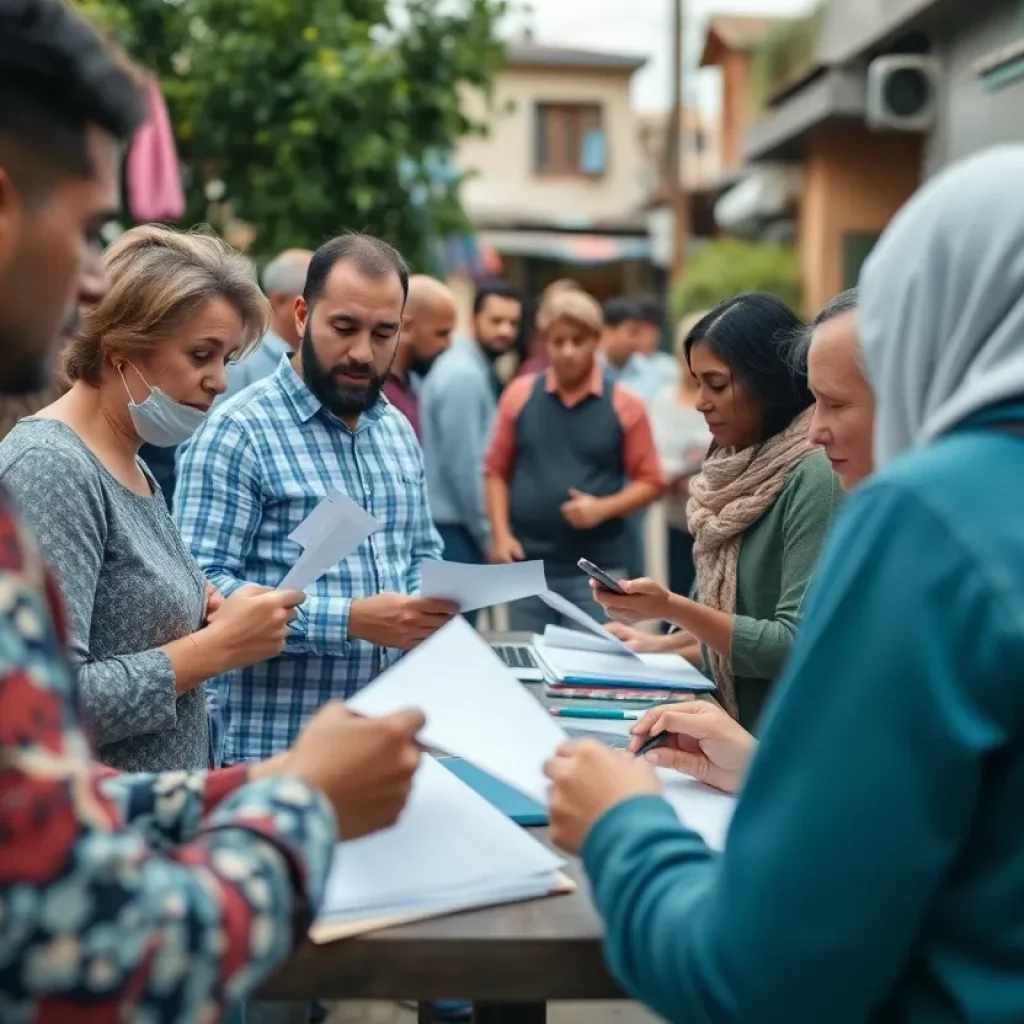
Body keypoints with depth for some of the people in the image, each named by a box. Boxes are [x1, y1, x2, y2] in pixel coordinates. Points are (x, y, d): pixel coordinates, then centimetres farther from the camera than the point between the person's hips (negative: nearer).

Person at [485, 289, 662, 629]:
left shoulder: (624, 405, -1)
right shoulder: (520, 395, 3)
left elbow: (649, 481, 1)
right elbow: (497, 471, 7)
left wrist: (603, 508, -15)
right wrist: (501, 535, -2)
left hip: (597, 567, -1)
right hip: (527, 563, 2)